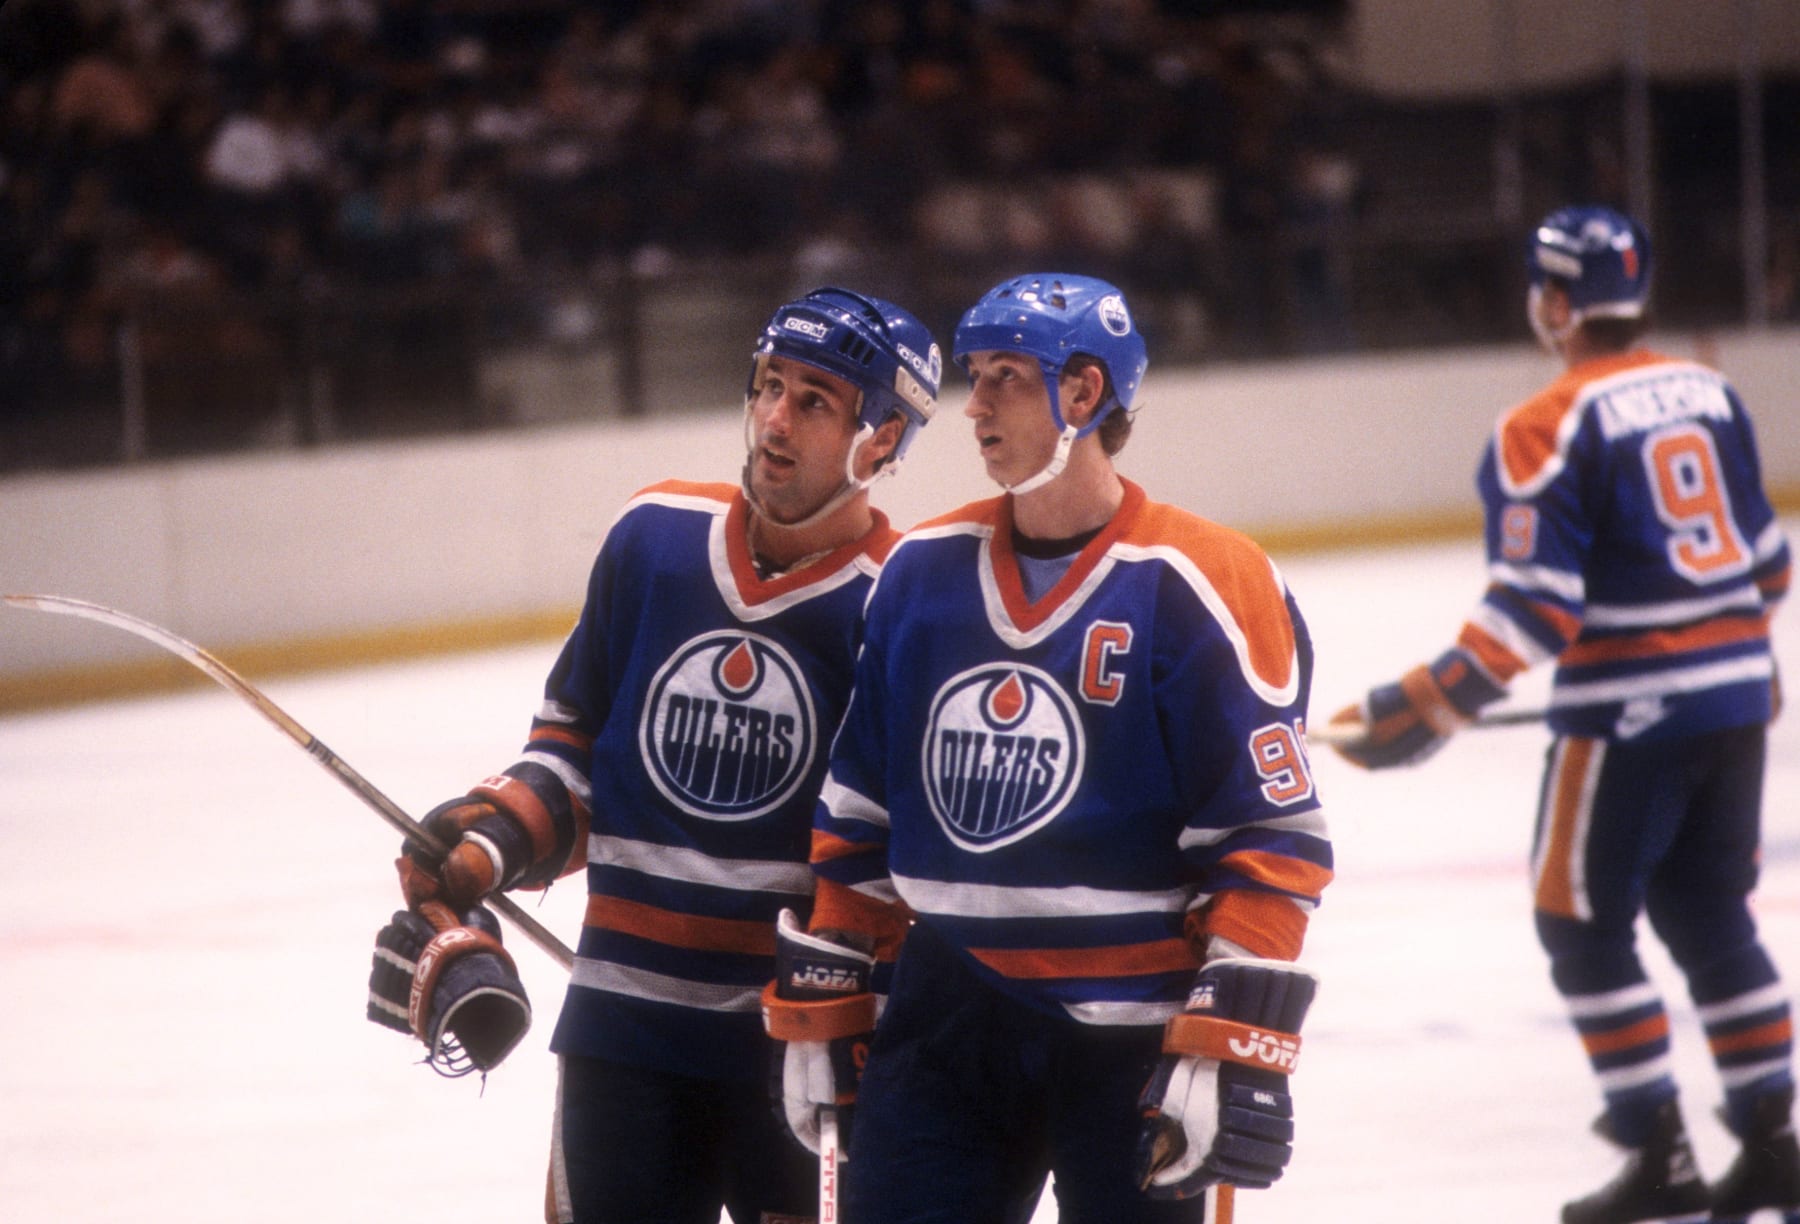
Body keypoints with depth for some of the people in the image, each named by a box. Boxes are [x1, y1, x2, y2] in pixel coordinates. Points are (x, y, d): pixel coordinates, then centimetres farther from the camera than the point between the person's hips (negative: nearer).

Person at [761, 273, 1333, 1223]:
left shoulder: (1198, 590, -10)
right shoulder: (923, 573, 7)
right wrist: (819, 1004, 13)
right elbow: (856, 814, 14)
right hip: (946, 1027, 5)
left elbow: (1271, 840, -12)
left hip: (1131, 1038, -5)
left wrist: (1230, 1051, -17)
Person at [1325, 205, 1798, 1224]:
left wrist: (1429, 708, -17)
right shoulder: (1710, 393, 8)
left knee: (1584, 926, 5)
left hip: (1629, 712, -7)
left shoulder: (1546, 431, -13)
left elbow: (1535, 605, -18)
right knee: (1711, 914, 17)